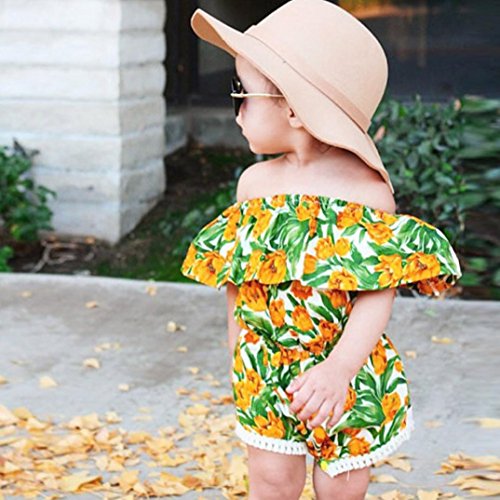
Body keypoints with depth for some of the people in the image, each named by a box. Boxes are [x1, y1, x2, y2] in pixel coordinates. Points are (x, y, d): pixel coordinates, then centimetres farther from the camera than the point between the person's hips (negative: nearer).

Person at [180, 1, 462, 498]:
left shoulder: (368, 191, -17)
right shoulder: (255, 184, -2)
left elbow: (376, 298, -23)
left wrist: (338, 369, -36)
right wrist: (238, 357, 13)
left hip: (349, 379, -3)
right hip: (265, 373, 3)